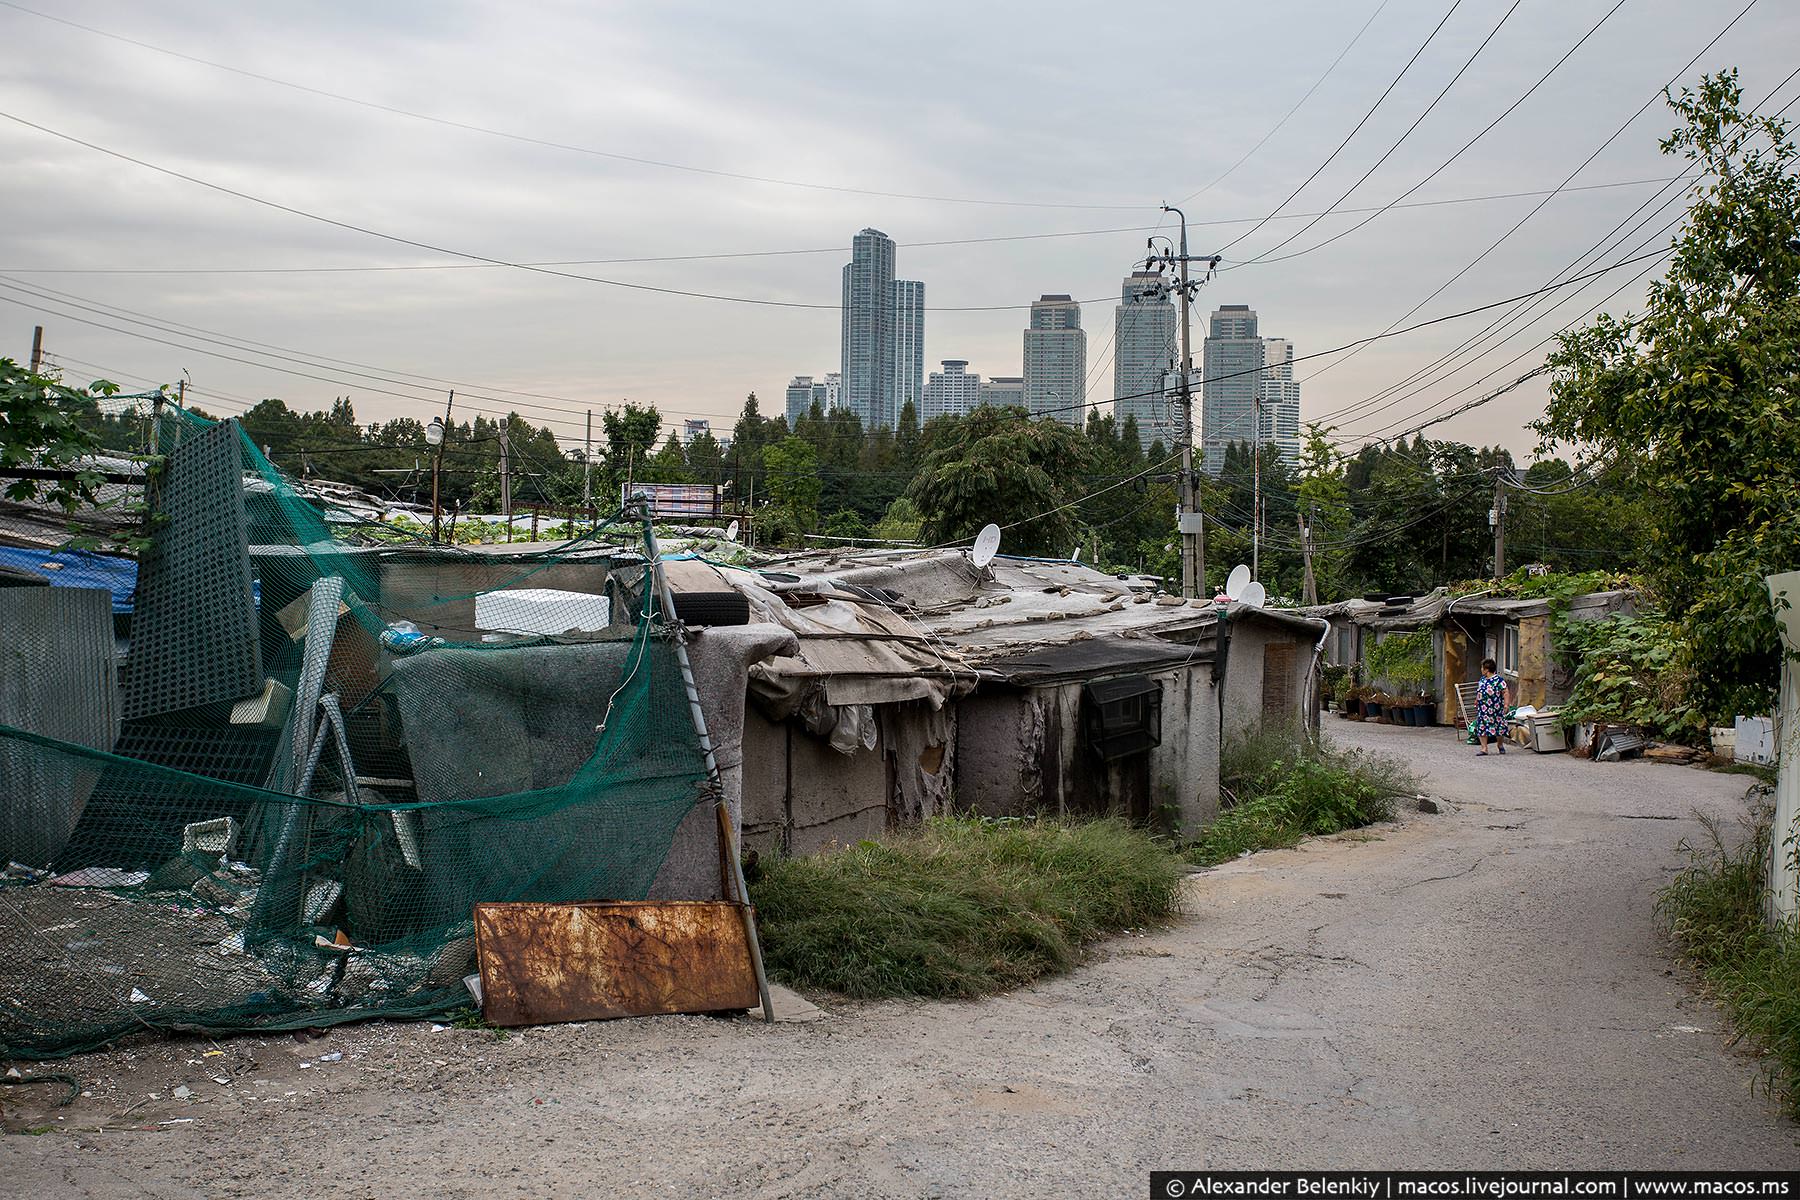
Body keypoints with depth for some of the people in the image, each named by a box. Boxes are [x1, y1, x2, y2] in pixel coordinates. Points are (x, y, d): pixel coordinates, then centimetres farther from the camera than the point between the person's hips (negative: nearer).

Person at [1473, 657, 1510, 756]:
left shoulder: (1499, 679, -11)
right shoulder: (1482, 679, 11)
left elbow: (1505, 692, -13)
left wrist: (1506, 704, -19)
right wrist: (1477, 701, 25)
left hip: (1495, 709, -6)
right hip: (1483, 709, 6)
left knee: (1498, 726, 3)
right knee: (1482, 727, 0)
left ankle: (1500, 745, 27)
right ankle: (1484, 748, 4)